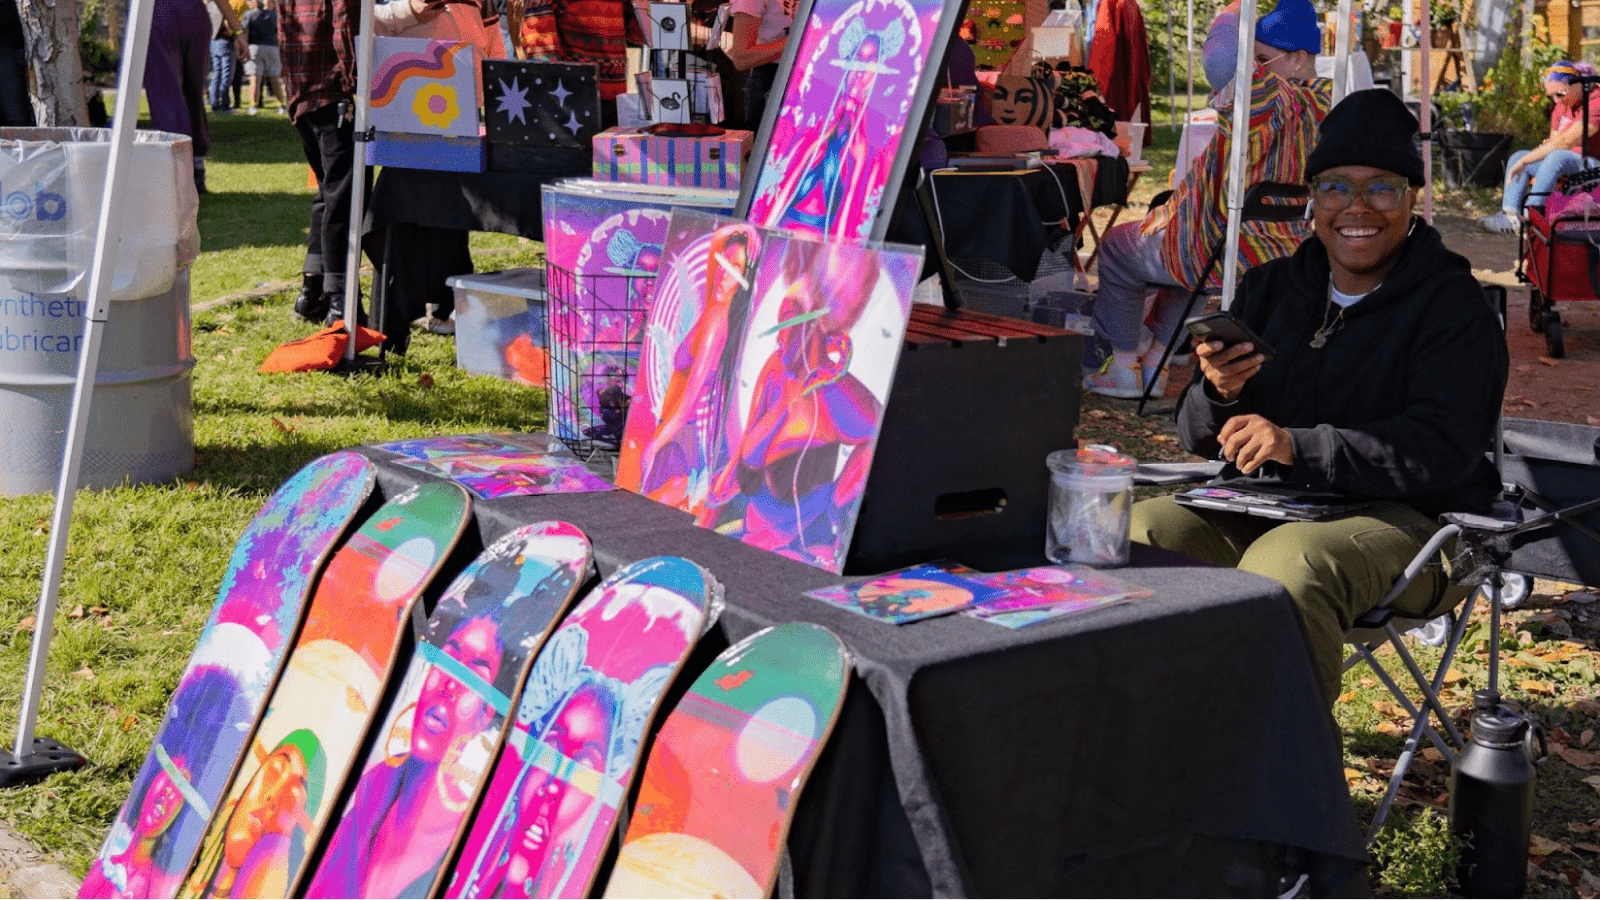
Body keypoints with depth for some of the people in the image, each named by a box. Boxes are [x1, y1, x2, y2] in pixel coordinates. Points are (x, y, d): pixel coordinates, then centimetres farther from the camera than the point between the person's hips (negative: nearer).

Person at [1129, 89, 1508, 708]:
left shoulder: (1453, 307, -2)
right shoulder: (1269, 289, 14)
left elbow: (1443, 447, -18)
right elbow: (1199, 438, 12)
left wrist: (1298, 447, -29)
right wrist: (1218, 394, -14)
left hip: (1407, 522, -5)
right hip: (1263, 509, 5)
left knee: (1287, 564, -36)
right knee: (1141, 530, -20)